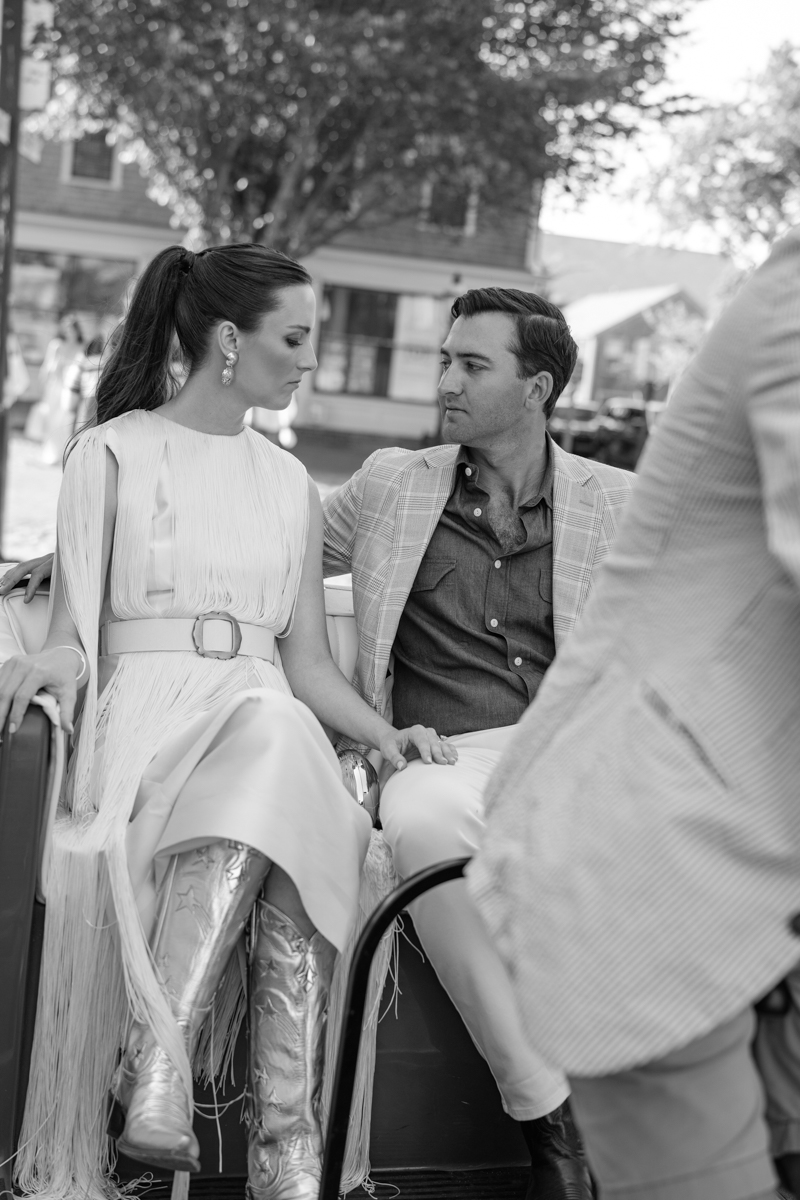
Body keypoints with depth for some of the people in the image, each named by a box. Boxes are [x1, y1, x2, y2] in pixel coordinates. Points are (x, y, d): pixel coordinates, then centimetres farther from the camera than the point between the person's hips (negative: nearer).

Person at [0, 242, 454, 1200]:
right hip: (146, 711, -3)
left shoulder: (289, 483, 22)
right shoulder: (113, 453, 9)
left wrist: (383, 731, -1)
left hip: (269, 718, 4)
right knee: (273, 750, -37)